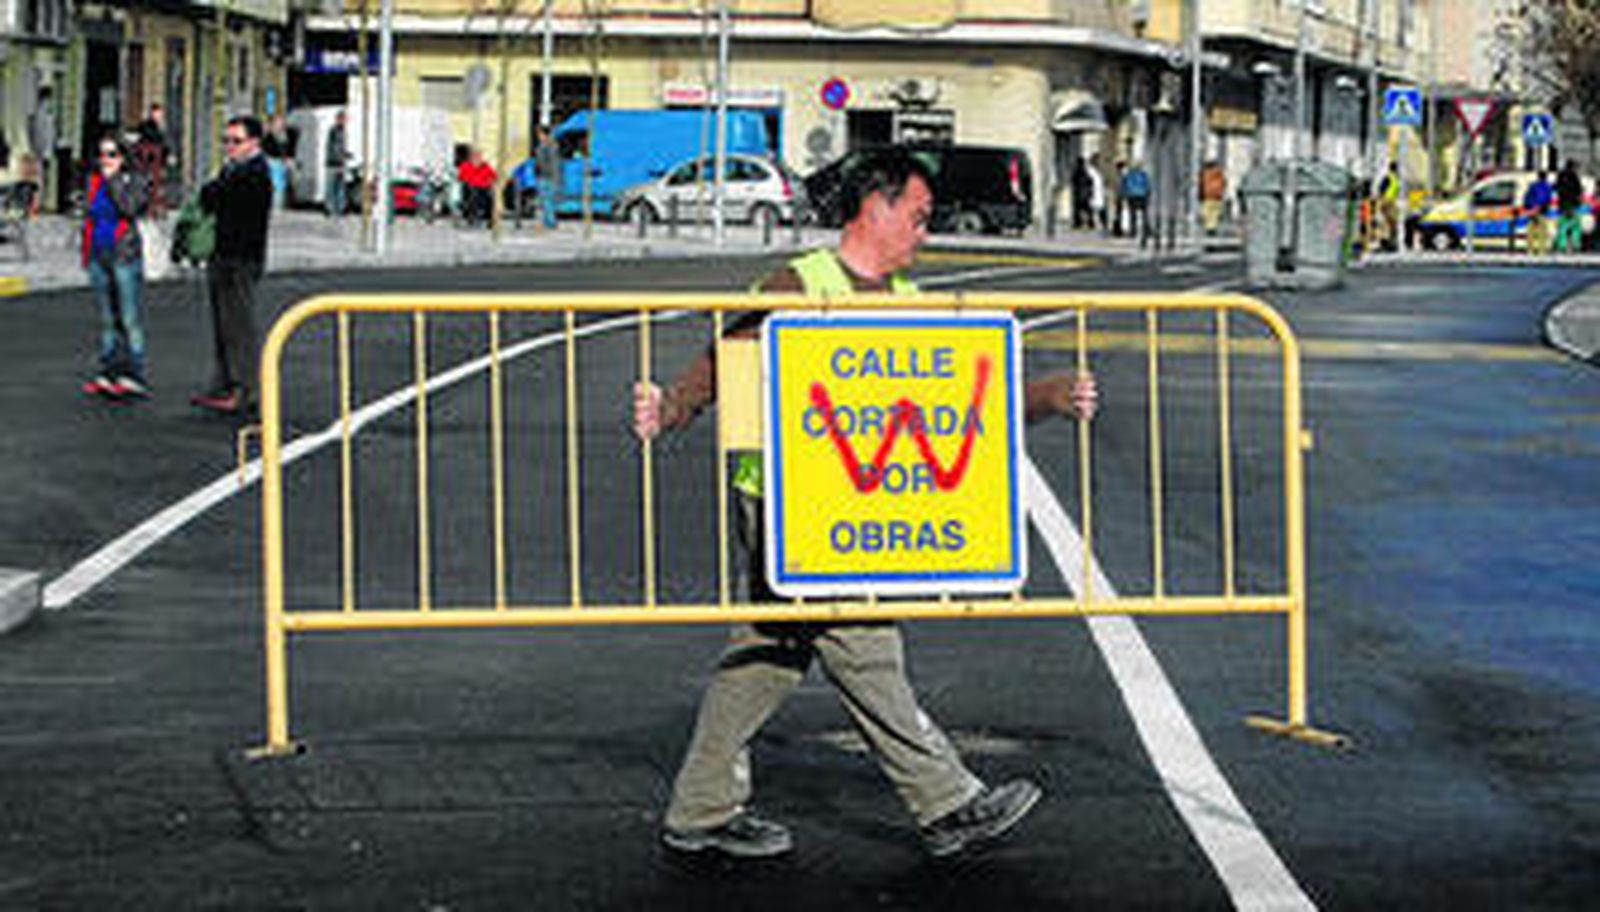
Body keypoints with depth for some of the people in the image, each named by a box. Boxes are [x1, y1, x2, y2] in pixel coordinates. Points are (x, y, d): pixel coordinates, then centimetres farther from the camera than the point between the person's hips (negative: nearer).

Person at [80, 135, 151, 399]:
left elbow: (130, 208, -19)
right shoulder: (94, 181, 13)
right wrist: (87, 254, 16)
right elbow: (89, 215, 20)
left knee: (130, 319, -9)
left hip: (125, 256, -6)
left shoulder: (134, 181, -1)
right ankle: (109, 373, 14)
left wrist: (113, 180, -12)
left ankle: (134, 375, -9)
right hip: (98, 256, 6)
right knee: (107, 320, 9)